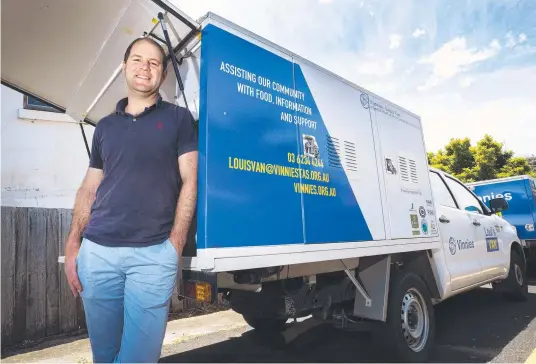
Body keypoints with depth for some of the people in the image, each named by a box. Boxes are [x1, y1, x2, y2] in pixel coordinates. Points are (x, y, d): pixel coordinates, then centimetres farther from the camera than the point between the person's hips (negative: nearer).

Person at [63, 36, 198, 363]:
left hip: (154, 254, -4)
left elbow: (189, 181, -2)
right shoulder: (105, 125, 17)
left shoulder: (178, 118, 5)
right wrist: (73, 245, 7)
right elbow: (89, 188, 17)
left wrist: (174, 246, -8)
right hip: (96, 251, 5)